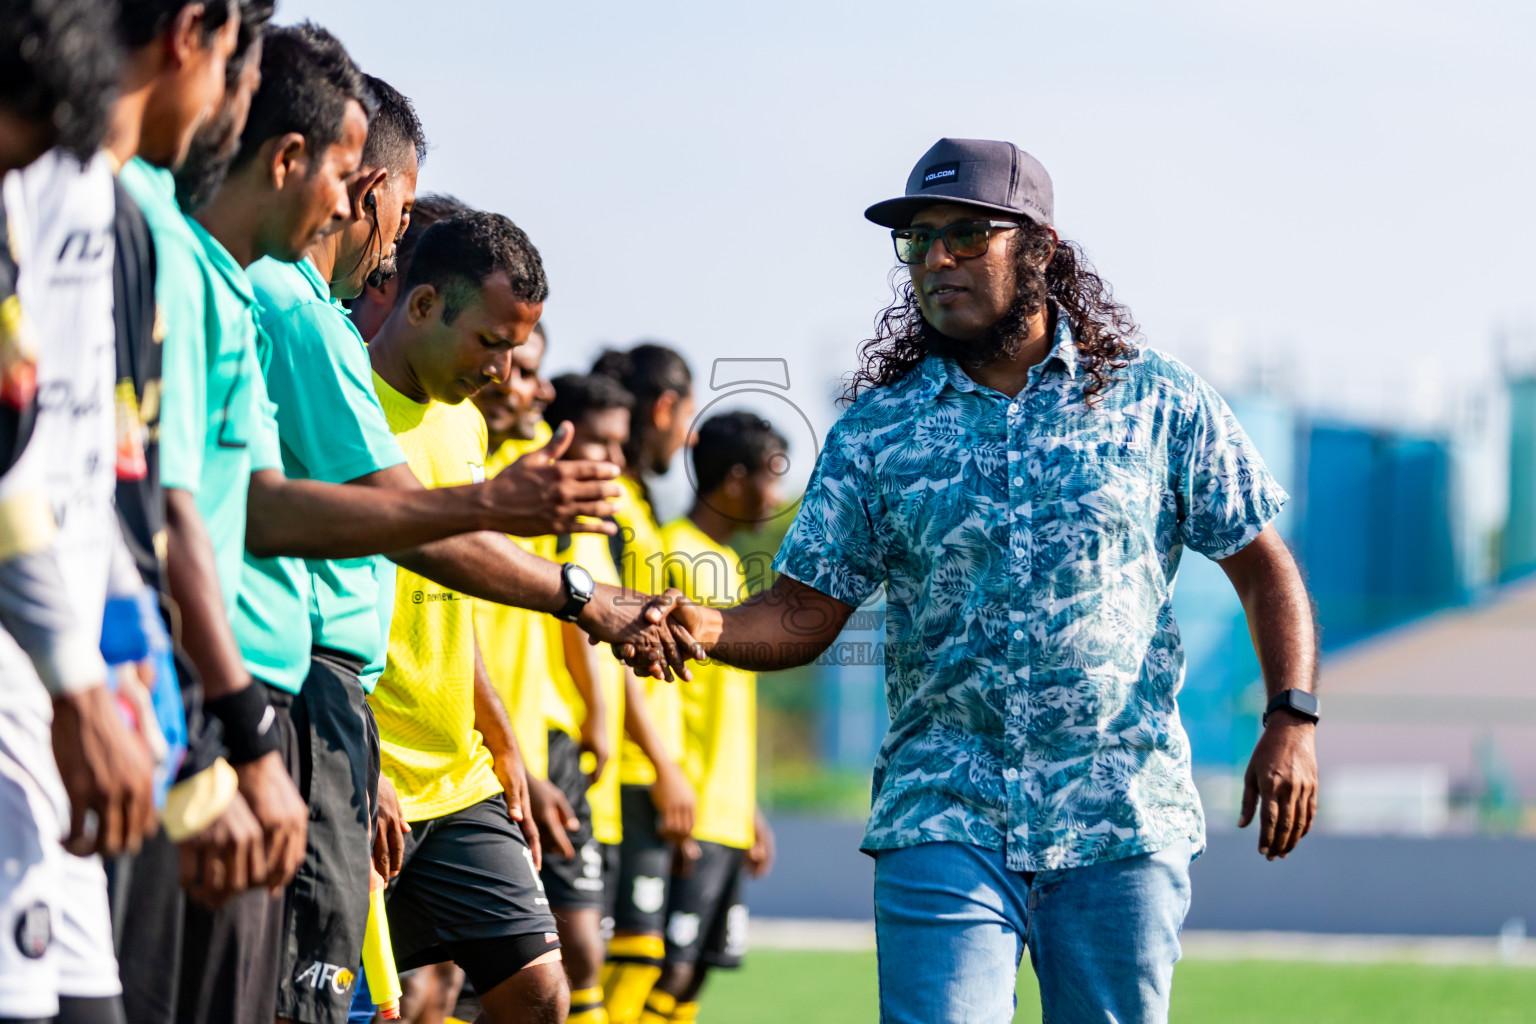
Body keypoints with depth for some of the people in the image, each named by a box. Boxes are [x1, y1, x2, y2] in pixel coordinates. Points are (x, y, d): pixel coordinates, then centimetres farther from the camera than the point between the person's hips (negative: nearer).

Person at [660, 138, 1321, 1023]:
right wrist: (704, 627, -16)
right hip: (943, 822, 0)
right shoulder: (875, 432, 7)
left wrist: (1291, 720, -4)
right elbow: (803, 616, 5)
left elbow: (1264, 568, 9)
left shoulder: (1160, 403, 5)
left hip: (1122, 823, 0)